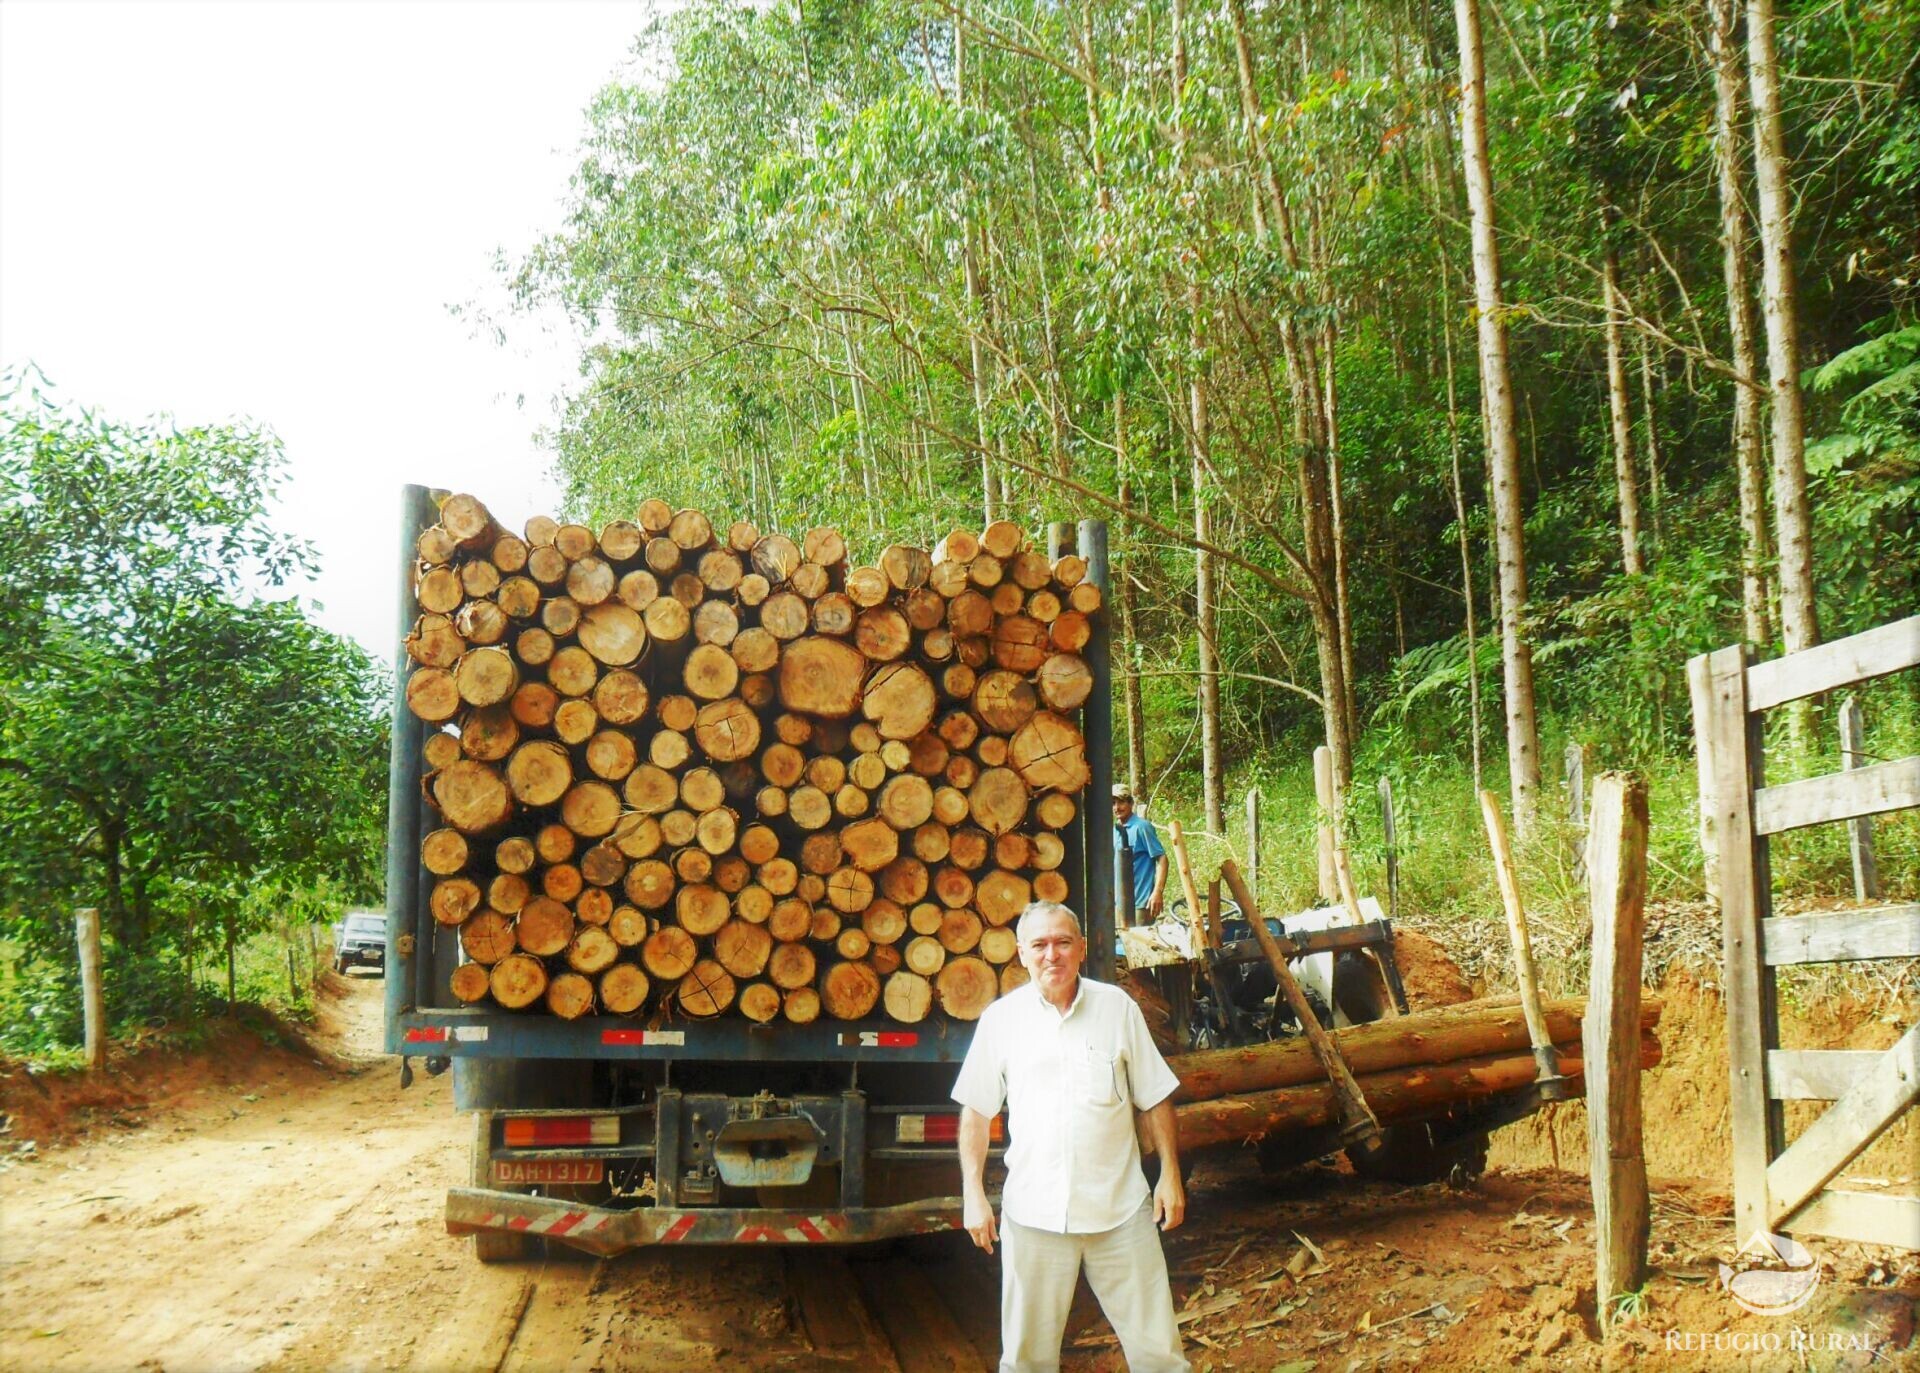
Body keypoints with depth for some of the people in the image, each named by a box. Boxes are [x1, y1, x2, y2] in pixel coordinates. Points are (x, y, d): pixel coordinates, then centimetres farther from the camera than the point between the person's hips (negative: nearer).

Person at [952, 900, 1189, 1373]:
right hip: (1033, 1210, 0)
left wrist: (1170, 1174, 1)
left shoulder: (1118, 1007, 0)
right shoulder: (1001, 1018, 0)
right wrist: (974, 1194, 1)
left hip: (1120, 1209, 0)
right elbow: (976, 1112, 5)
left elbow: (1156, 1099, 6)